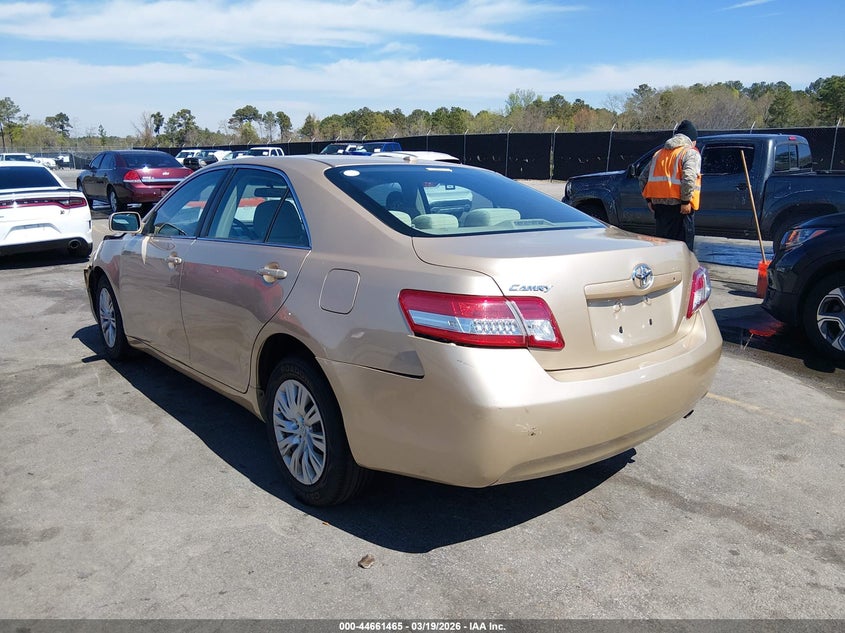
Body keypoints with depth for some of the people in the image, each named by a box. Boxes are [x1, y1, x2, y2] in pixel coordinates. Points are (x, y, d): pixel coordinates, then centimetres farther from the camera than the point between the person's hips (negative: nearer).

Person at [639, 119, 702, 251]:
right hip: (679, 206, -6)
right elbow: (688, 177, -19)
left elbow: (643, 177, 18)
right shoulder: (690, 153, -2)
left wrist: (649, 199, 17)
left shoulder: (659, 153, 20)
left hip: (658, 204, 6)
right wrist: (686, 201, -15)